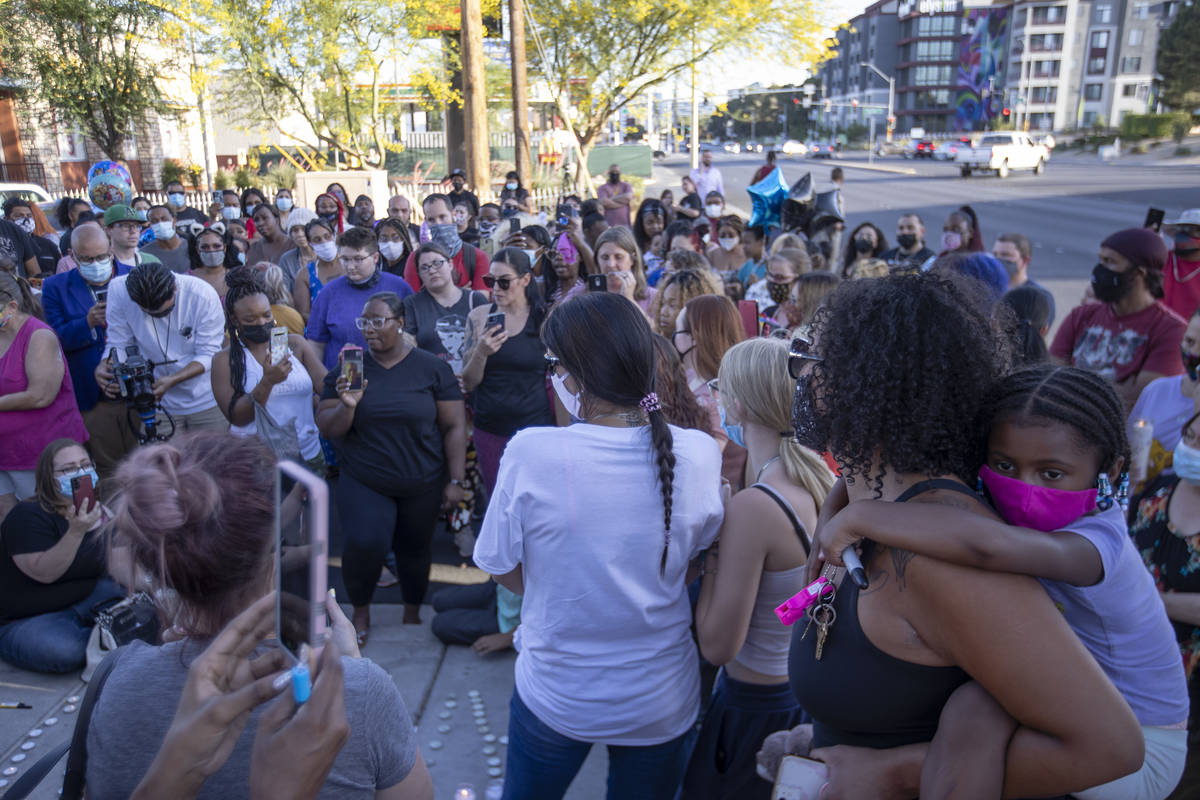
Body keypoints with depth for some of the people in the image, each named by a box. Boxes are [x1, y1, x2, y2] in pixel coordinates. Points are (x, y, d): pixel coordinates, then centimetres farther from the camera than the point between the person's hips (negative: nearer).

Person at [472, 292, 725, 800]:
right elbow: (693, 558, -1)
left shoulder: (530, 453, -25)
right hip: (662, 701, 2)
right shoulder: (700, 454, -18)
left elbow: (504, 572, -10)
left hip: (554, 696, -1)